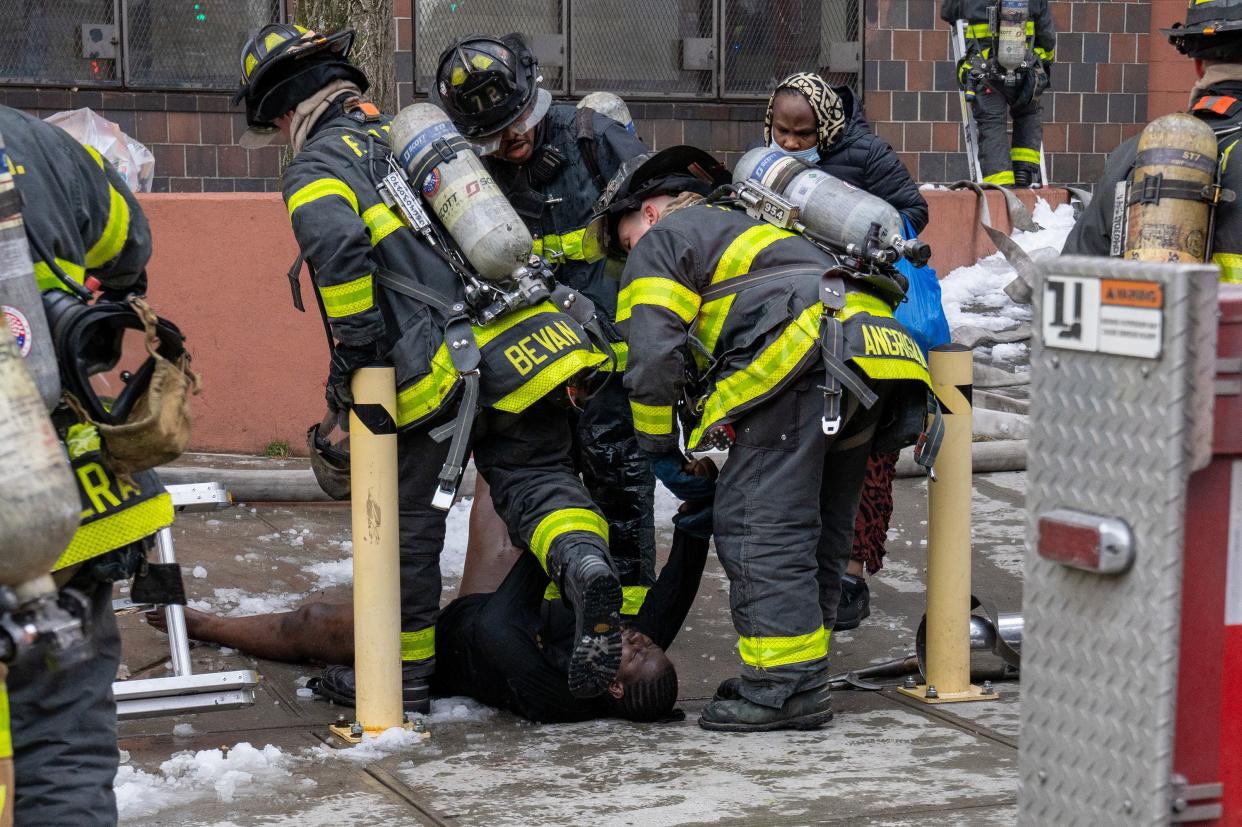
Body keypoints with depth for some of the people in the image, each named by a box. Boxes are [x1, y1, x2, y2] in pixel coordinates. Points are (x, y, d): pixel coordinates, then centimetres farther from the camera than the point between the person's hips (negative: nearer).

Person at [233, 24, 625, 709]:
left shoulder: (315, 167, 2)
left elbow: (338, 246, -20)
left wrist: (353, 357, -12)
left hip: (433, 370, -5)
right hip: (521, 347, 5)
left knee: (407, 523, 10)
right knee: (536, 478, 9)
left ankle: (403, 673, 21)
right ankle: (585, 564, -23)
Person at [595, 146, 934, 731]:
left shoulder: (663, 241, 14)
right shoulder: (741, 226, 41)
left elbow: (653, 354, 0)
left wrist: (662, 449, 11)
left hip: (806, 356, -9)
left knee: (757, 523, -8)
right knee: (814, 528, 14)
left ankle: (787, 686, -10)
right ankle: (802, 681, 17)